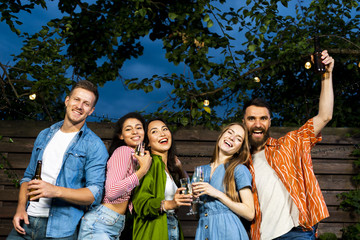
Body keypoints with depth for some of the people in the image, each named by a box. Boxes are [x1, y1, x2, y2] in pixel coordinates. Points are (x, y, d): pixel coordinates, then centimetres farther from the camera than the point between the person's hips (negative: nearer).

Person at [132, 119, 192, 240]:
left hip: (174, 230, 7)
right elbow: (140, 202, -20)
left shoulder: (170, 166, 13)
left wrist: (180, 169, 13)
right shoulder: (151, 163, -11)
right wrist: (169, 204, -33)